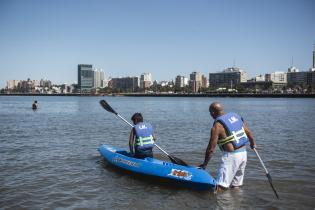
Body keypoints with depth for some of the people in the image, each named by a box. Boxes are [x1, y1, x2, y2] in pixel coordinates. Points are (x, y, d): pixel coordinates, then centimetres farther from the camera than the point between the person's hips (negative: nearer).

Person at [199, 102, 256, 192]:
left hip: (231, 156, -8)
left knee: (221, 186, -9)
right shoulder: (236, 116, 9)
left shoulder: (217, 126, -11)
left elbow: (211, 149, -10)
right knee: (236, 186, 16)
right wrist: (253, 143, 33)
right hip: (244, 153, 8)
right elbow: (248, 132, 14)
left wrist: (204, 164, 1)